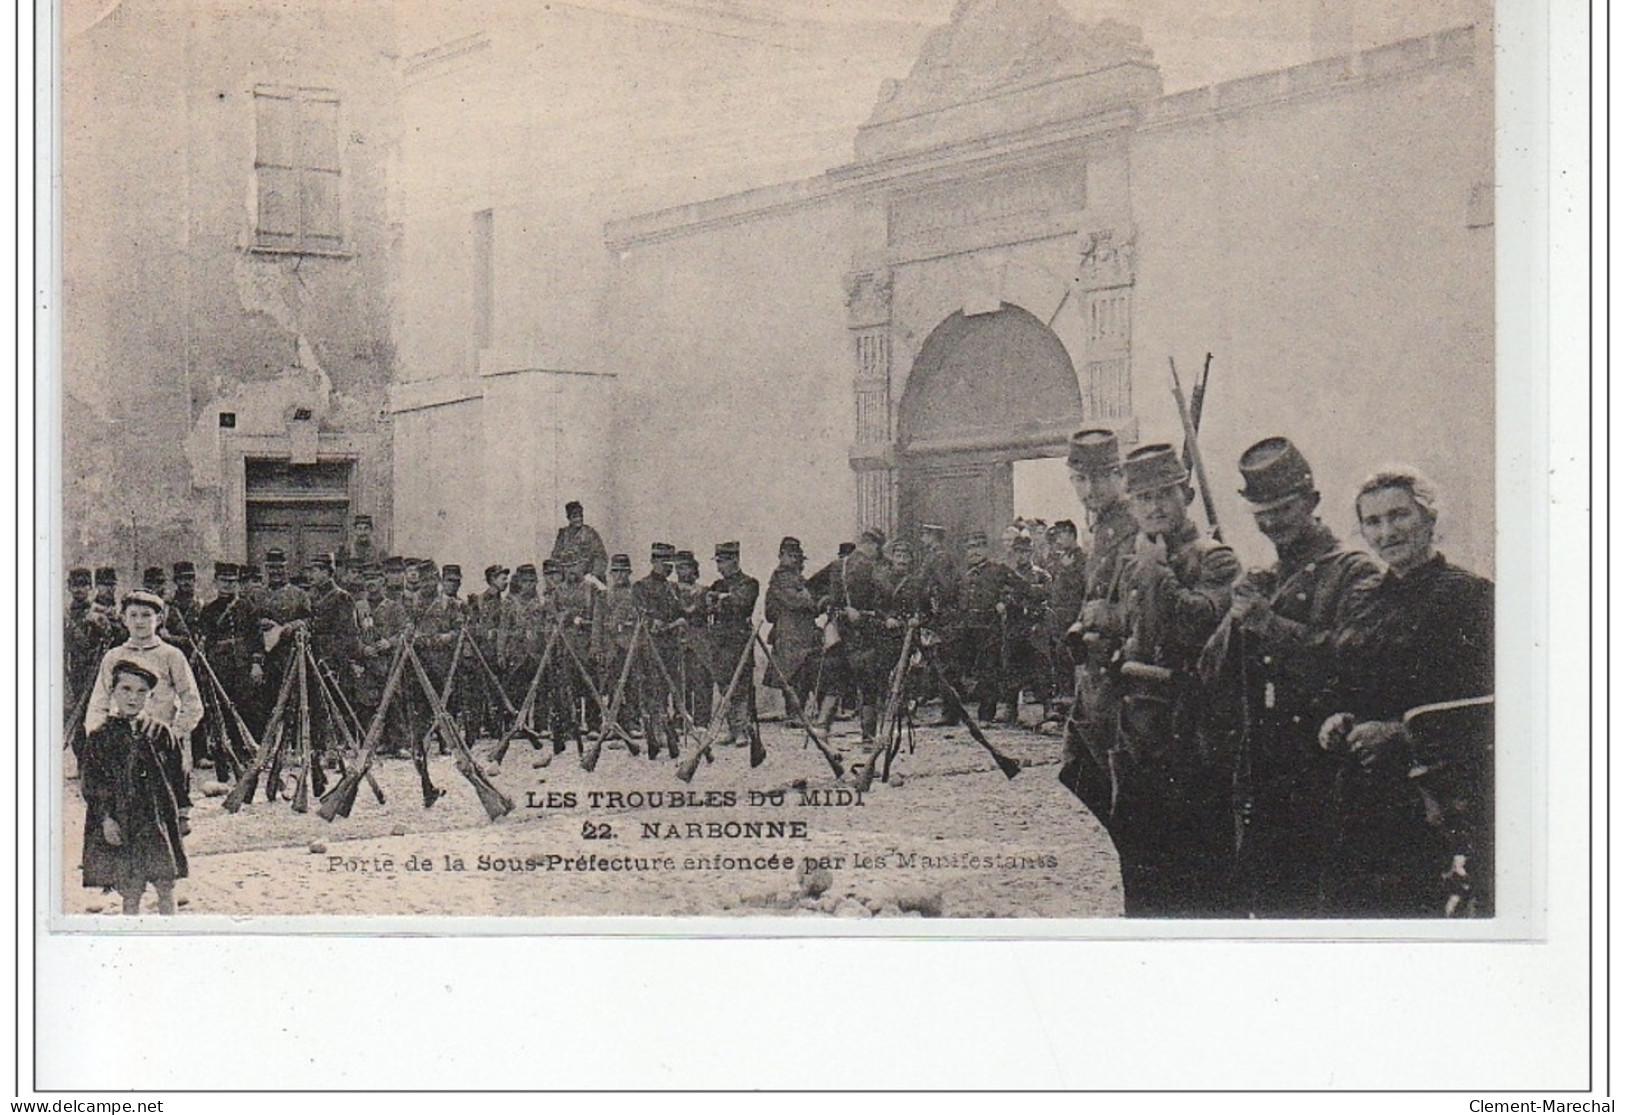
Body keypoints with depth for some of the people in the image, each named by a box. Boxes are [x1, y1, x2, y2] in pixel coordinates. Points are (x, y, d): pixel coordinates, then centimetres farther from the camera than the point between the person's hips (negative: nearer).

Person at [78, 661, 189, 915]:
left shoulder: (160, 733, 5)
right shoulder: (99, 737, -1)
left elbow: (175, 778, 11)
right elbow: (90, 784, -2)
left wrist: (180, 815, 9)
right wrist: (105, 818, -11)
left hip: (159, 822, 2)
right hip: (121, 825, -2)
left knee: (166, 889, 4)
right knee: (130, 893, 1)